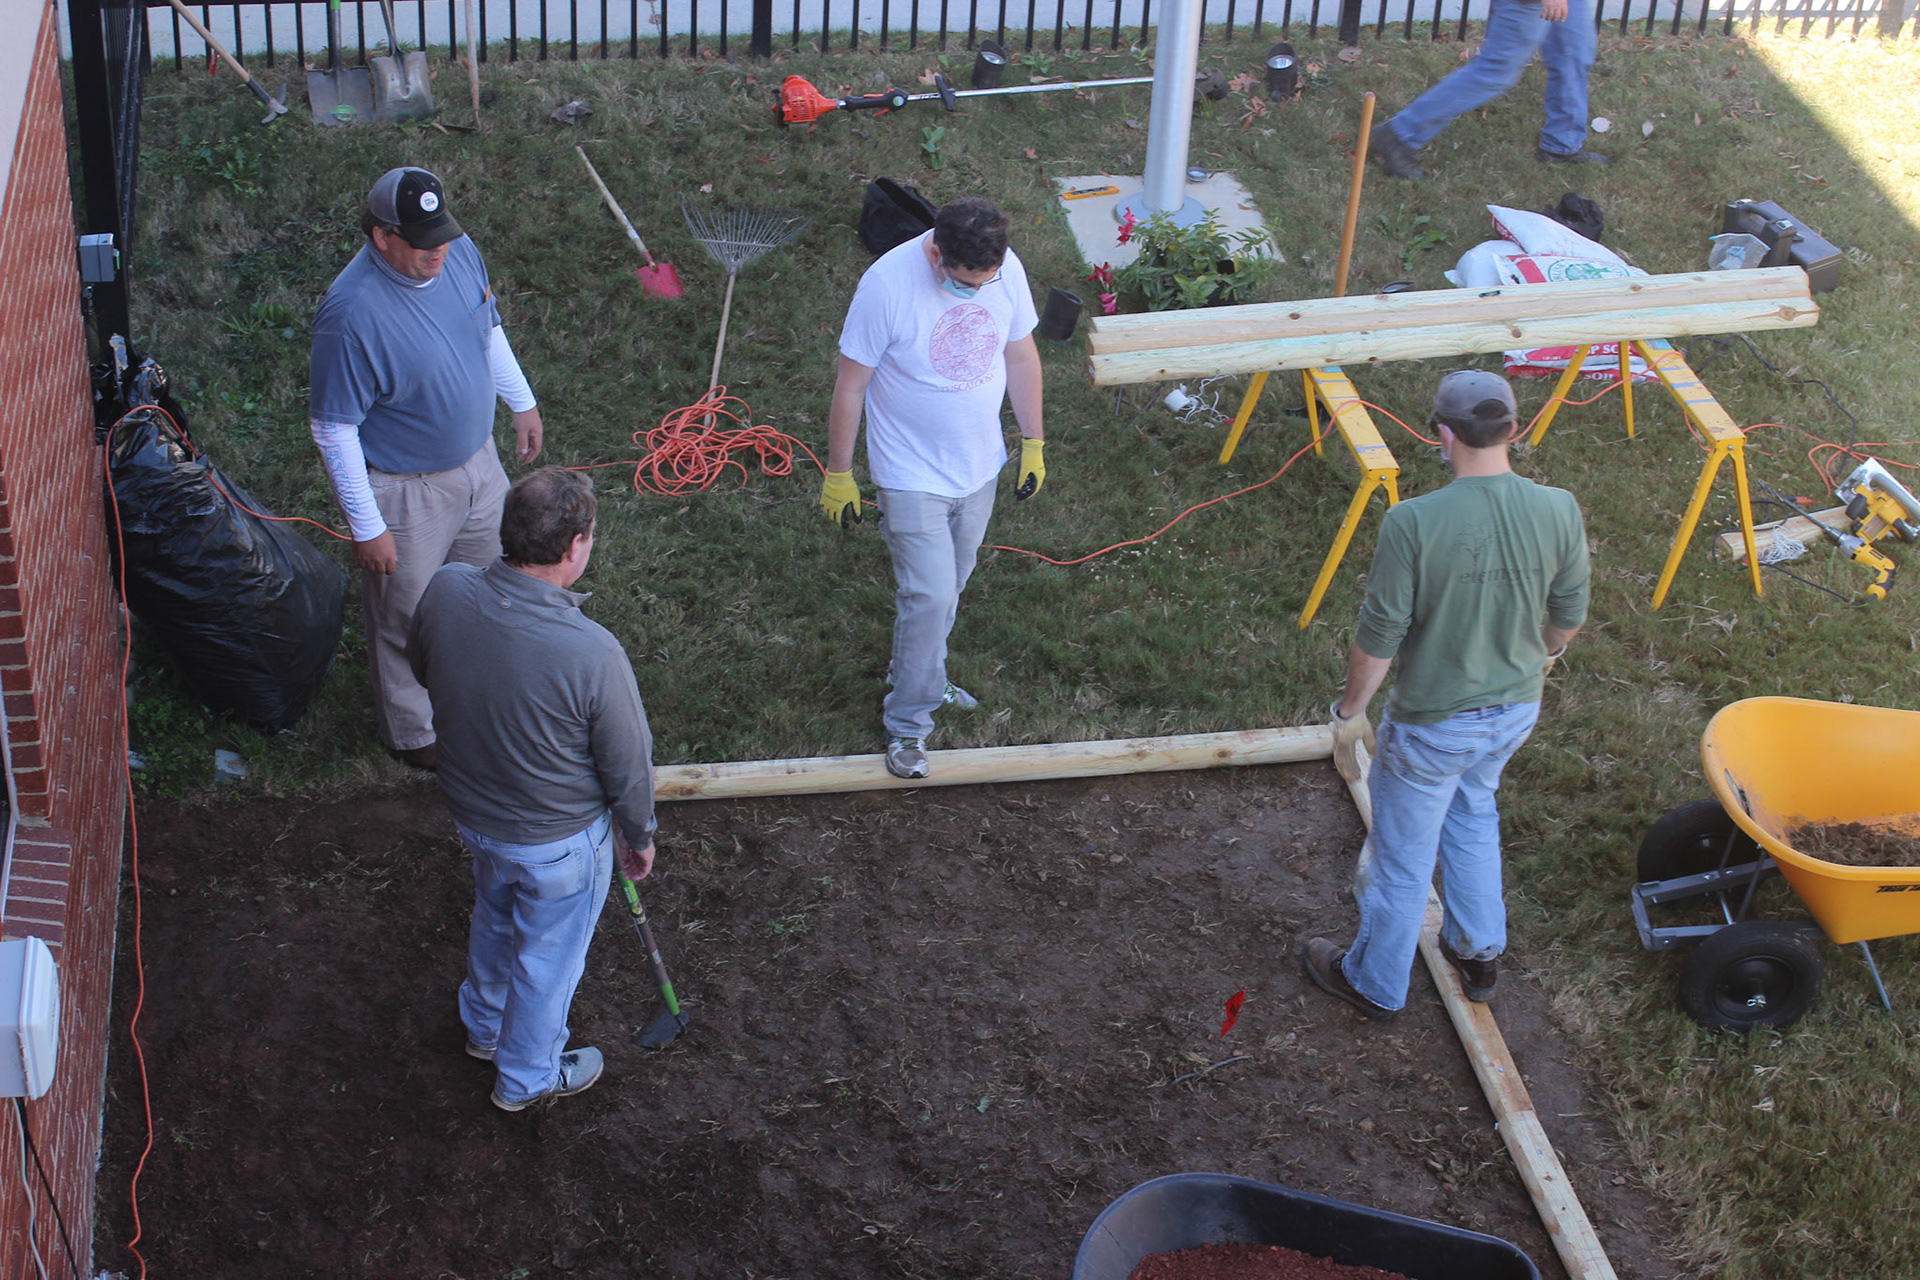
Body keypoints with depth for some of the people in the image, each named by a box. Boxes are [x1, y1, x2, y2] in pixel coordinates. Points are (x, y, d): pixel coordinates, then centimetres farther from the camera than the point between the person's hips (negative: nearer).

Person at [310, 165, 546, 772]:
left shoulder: (459, 251, -13)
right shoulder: (351, 314, -34)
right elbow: (334, 431, -25)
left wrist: (521, 402, 17)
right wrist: (366, 527, -20)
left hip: (476, 459, 7)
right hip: (404, 490, -7)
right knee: (407, 619, 15)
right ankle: (413, 732, 40)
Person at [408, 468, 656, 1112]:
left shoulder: (446, 591, -23)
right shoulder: (591, 653, -37)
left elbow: (421, 667, 1)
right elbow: (628, 764, -21)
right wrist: (639, 835, -1)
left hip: (471, 811, 5)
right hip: (560, 841, -5)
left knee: (495, 915, 34)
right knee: (547, 957, 22)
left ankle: (484, 1027, 60)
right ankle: (527, 1077, 48)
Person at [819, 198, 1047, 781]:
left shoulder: (1007, 270, -12)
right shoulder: (888, 284, -27)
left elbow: (1021, 355, 4)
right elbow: (851, 385, -17)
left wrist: (1033, 443, 9)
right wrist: (838, 475, -11)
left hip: (979, 467, 5)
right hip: (912, 475, -5)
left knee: (947, 587, 20)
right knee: (929, 597, -6)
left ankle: (920, 677, 44)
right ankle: (908, 722, 11)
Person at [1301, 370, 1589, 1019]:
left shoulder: (1413, 522, -29)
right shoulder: (1559, 511, -15)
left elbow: (1379, 634, -21)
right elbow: (1569, 613, 0)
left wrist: (1350, 711, -5)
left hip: (1434, 722, -5)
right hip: (1517, 709, 5)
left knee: (1403, 854, 17)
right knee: (1472, 815, 32)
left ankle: (1375, 982, 39)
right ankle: (1478, 953, 48)